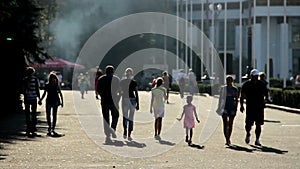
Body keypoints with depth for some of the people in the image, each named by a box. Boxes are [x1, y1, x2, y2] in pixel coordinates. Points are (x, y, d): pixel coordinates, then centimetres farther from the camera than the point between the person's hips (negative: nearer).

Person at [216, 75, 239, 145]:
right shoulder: (223, 88, 4)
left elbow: (236, 99, 7)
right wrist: (219, 107, 4)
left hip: (232, 108, 1)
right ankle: (227, 140, -11)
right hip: (225, 107, -1)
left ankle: (228, 139, 19)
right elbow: (221, 98, 8)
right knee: (225, 124, -9)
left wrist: (236, 108, 0)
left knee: (230, 124, 7)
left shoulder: (235, 89, 5)